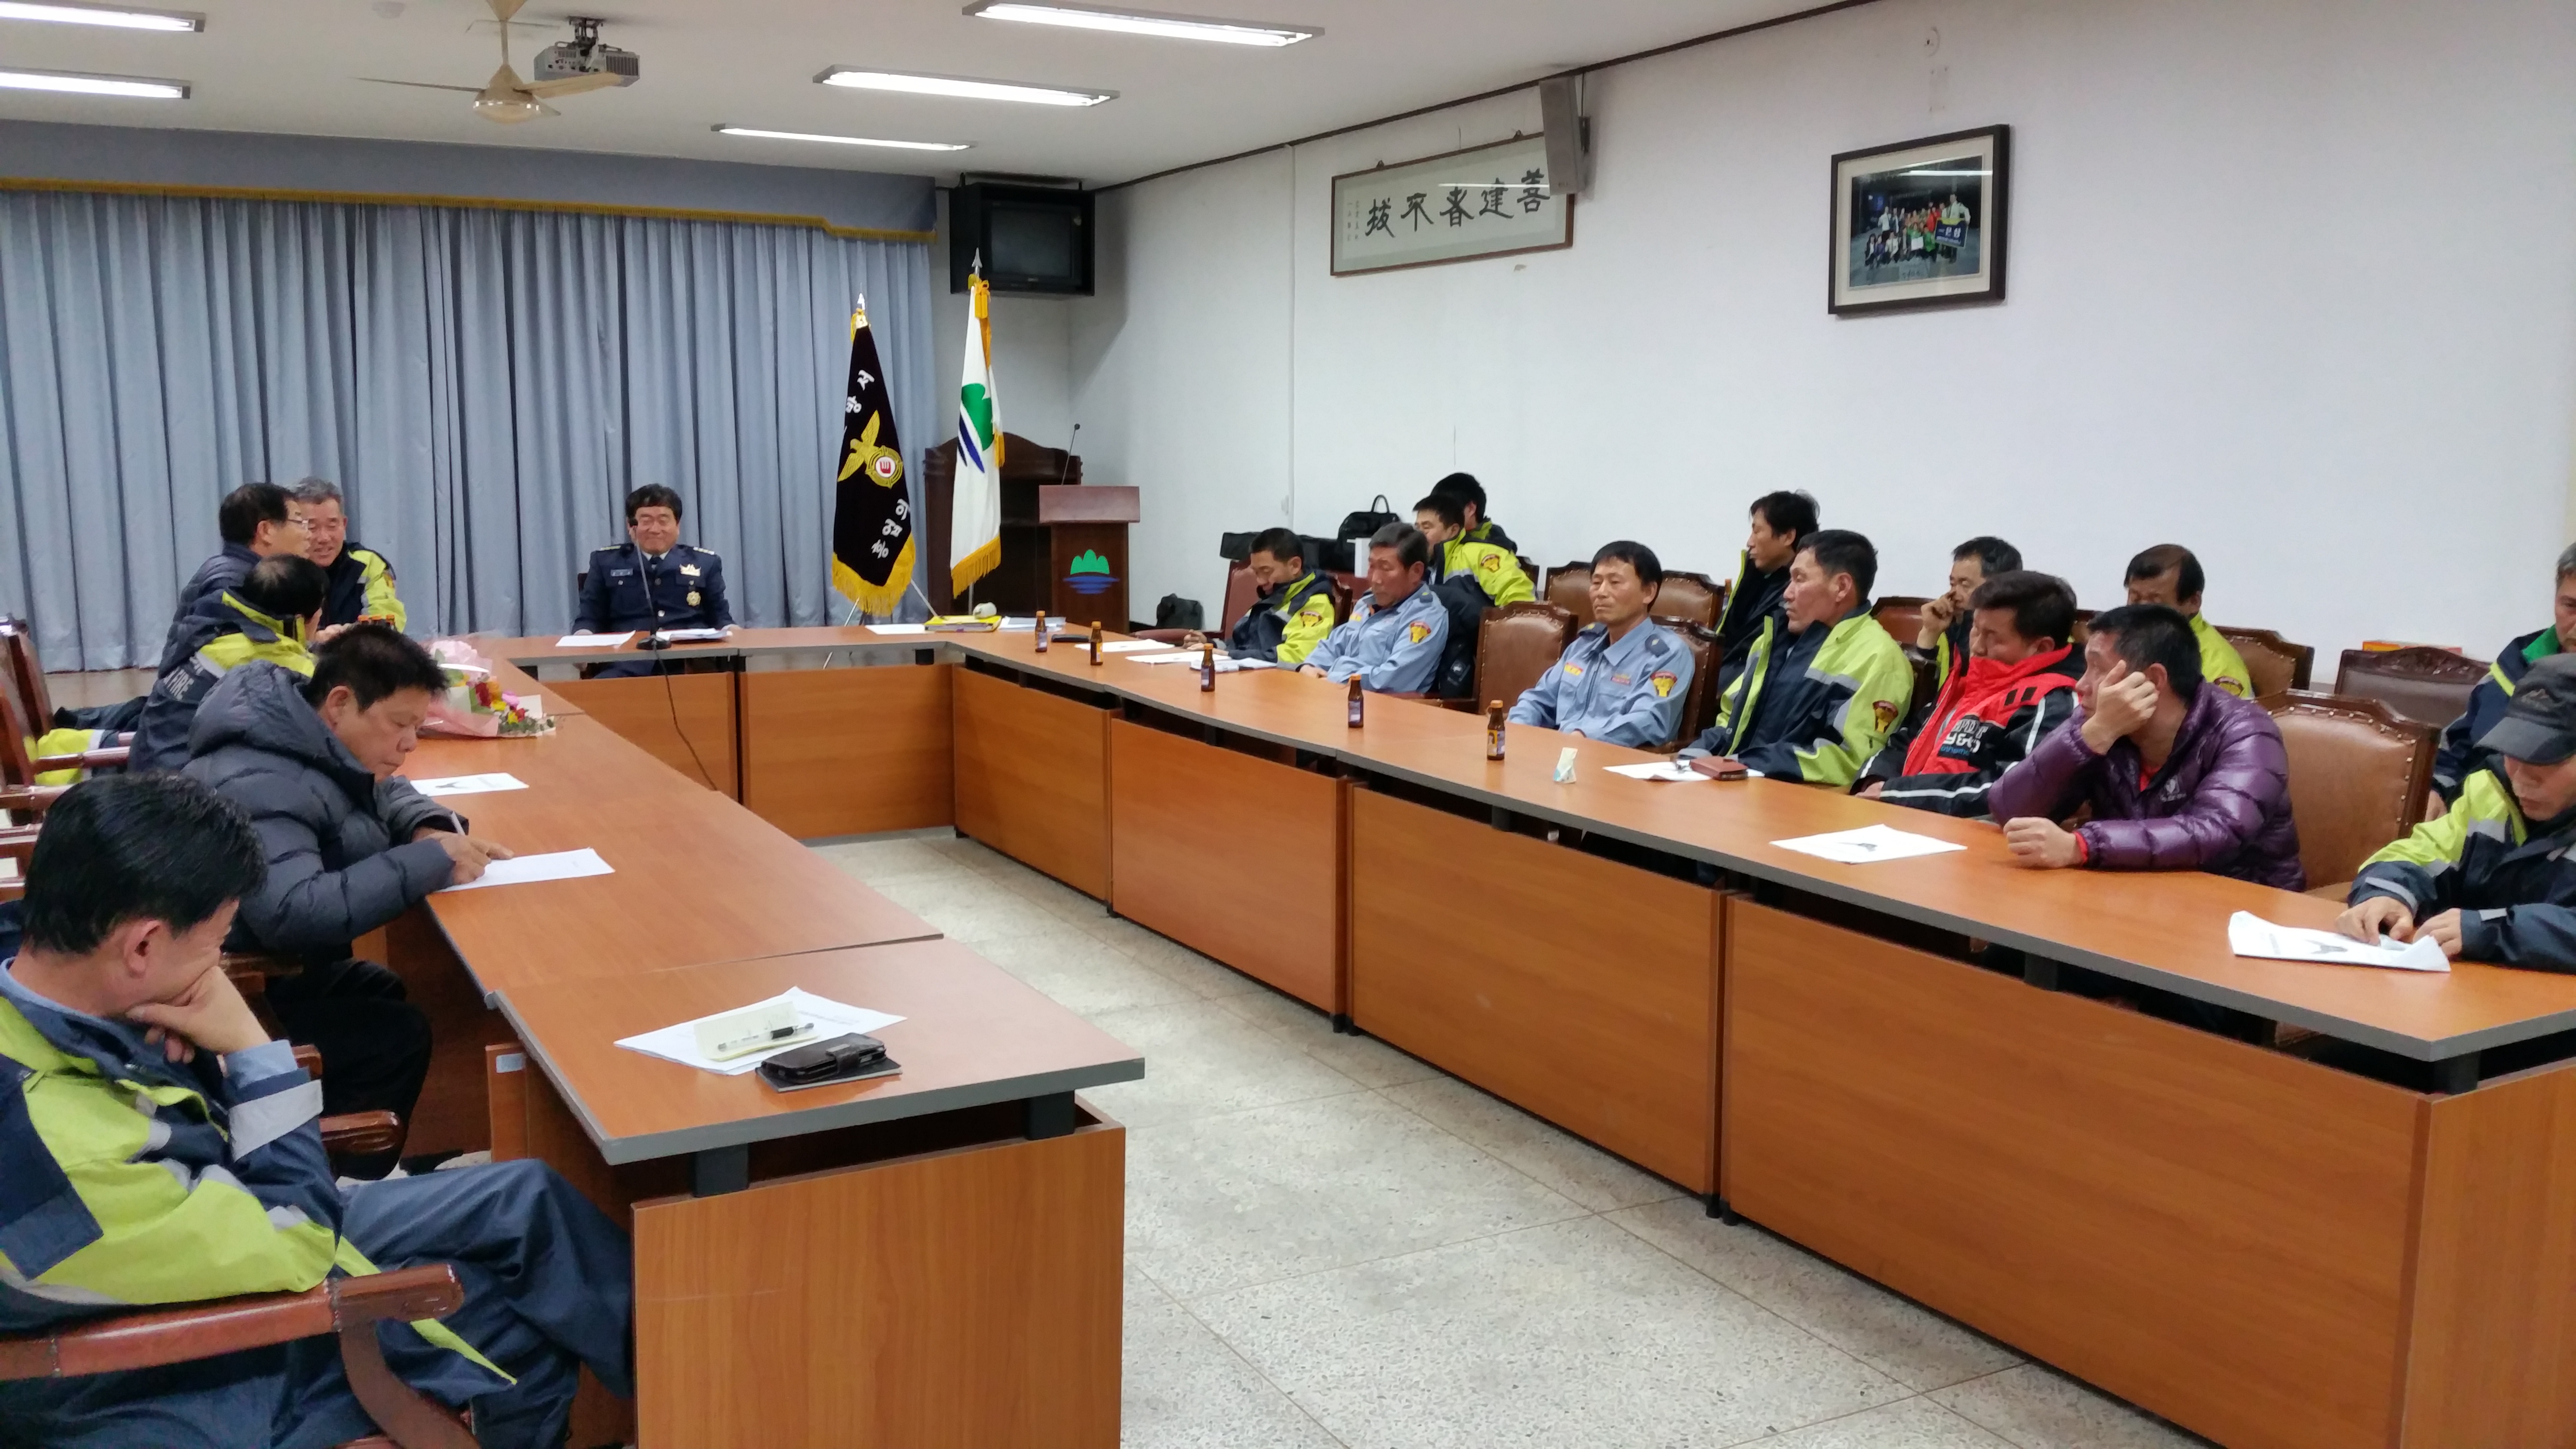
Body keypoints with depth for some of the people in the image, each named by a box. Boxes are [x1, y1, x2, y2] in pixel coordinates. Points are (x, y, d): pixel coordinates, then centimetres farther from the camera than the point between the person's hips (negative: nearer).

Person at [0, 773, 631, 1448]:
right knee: (531, 1333, 3)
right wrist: (250, 1045, -25)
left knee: (527, 1200, 8)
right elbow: (298, 1244, -27)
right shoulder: (58, 1145, -40)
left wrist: (206, 1052, -13)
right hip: (196, 1369, -8)